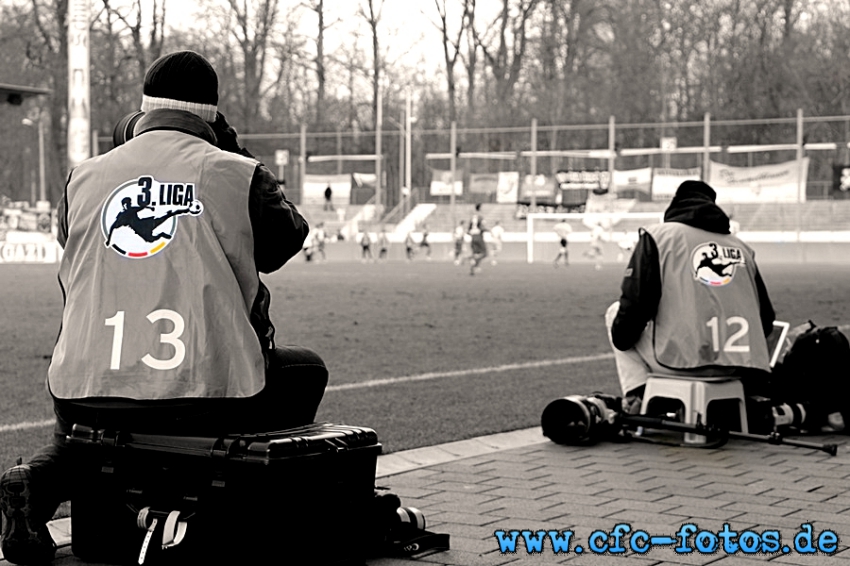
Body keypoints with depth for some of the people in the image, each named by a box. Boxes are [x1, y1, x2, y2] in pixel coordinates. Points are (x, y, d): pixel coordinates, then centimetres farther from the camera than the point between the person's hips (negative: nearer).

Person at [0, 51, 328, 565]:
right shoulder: (238, 174, 0)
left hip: (90, 397, 3)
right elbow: (287, 239, 17)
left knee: (75, 416, 39)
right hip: (211, 399, -3)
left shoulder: (84, 178, 9)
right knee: (306, 371, 25)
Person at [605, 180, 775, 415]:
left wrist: (621, 338, 18)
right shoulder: (742, 247, 19)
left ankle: (637, 397, 2)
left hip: (679, 363, -5)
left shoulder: (658, 235, 6)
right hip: (738, 370, 5)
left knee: (615, 313, 20)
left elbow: (635, 304, -1)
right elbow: (765, 318, 19)